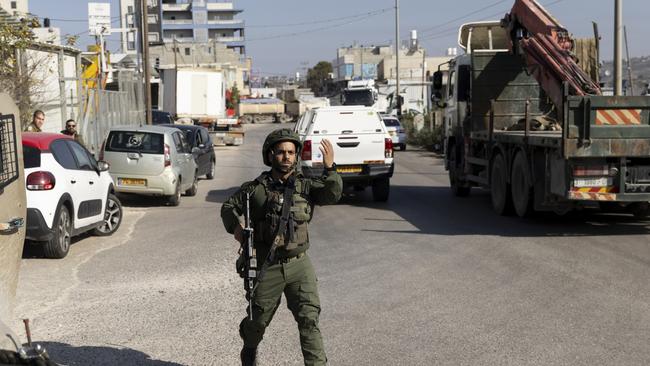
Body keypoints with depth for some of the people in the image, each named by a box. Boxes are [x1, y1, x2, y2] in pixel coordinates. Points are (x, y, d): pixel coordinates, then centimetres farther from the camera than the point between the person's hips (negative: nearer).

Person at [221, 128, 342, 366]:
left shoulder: (305, 186, 0)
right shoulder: (256, 188, -2)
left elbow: (332, 195, -18)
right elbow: (229, 207, 10)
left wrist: (329, 168, -35)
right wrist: (235, 226, -11)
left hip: (299, 266, 0)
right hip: (267, 267, 0)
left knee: (309, 319, -11)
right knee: (258, 320, 15)